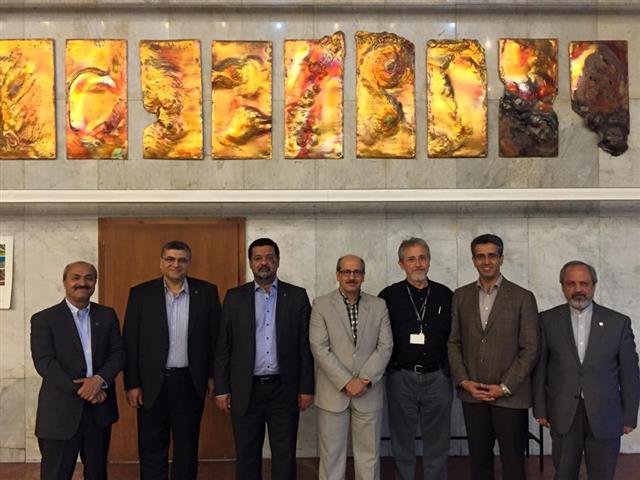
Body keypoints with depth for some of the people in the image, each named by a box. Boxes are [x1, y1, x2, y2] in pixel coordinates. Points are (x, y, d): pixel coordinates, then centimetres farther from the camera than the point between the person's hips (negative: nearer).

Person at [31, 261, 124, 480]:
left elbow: (118, 353, 5)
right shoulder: (44, 319, -2)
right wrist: (80, 390, -16)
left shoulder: (107, 315, 9)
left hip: (100, 408, 3)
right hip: (61, 411, -3)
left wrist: (99, 379, -15)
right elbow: (44, 363, -10)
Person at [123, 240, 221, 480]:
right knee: (151, 450, 8)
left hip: (190, 382, 1)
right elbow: (130, 343, -1)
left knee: (187, 448, 12)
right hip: (152, 383, 0)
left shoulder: (207, 292, 0)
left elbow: (215, 337, 4)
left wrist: (213, 376, 3)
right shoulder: (141, 293, -1)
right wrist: (131, 384, -4)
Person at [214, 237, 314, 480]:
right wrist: (221, 389, 0)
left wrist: (306, 388, -2)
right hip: (245, 391, 1)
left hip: (284, 390, 0)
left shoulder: (297, 296, 3)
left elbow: (305, 346, 2)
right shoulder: (235, 297, 4)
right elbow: (223, 346, 4)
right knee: (247, 458, 9)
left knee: (285, 459, 4)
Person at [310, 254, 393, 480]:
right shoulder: (321, 305, 0)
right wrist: (346, 382, -13)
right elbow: (319, 348, -7)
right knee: (331, 455, 5)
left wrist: (365, 380, -11)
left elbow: (385, 347, 1)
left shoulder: (379, 306, 6)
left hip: (369, 393, 2)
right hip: (333, 393, -1)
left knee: (369, 455, 8)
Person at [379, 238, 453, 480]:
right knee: (402, 444, 9)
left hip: (437, 377, 1)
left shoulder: (445, 295, 5)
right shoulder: (389, 296, 0)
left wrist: (451, 371, 1)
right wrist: (387, 368, -4)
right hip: (401, 378, -1)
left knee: (437, 444, 8)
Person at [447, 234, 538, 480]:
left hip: (510, 395, -2)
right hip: (472, 394, 3)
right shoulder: (461, 295, 7)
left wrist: (504, 387, -10)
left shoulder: (523, 298, -2)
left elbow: (530, 349, -5)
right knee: (479, 460, 10)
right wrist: (464, 381, -4)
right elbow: (453, 342, 8)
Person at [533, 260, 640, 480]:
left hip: (604, 416, 0)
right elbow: (539, 368, 3)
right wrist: (540, 409, 1)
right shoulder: (548, 320, 0)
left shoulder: (619, 322, -1)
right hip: (563, 415, 0)